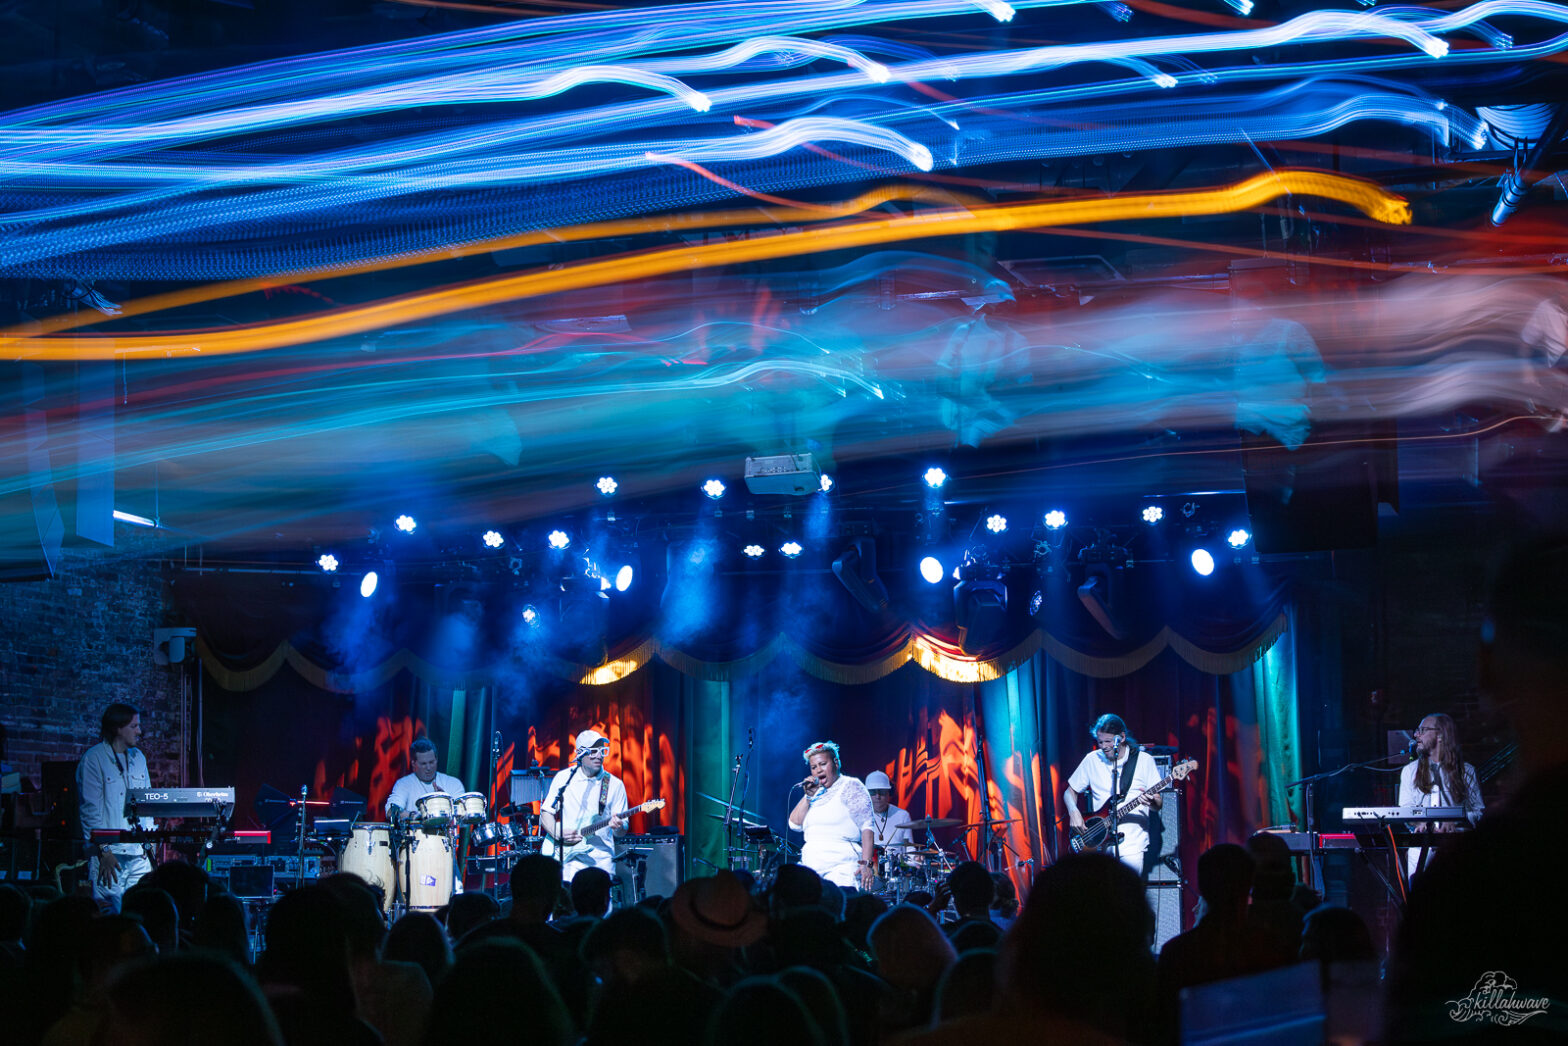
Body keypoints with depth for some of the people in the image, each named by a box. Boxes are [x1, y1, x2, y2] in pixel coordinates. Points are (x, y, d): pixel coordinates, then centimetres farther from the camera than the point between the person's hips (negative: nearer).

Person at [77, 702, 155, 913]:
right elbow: (90, 808, -8)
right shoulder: (94, 759, -3)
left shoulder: (138, 758, 16)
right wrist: (103, 850, -13)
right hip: (109, 852, -6)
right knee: (110, 917, -10)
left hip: (139, 853, 6)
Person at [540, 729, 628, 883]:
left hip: (600, 860, 0)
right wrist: (558, 834, -10)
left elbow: (622, 832, 4)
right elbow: (546, 813, 8)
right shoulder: (563, 778, 7)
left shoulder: (615, 784, 4)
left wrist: (618, 827, -20)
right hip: (566, 859, 0)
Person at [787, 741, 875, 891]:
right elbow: (795, 825, 13)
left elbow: (867, 827, -8)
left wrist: (866, 863, -18)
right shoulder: (817, 793, 21)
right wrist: (808, 796, 2)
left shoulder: (851, 787, 1)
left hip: (843, 868, -6)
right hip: (811, 868, 6)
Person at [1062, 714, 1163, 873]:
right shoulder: (1092, 760, 8)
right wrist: (1073, 812, -4)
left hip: (1132, 841, -2)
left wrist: (1152, 802, -20)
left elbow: (1158, 804, 4)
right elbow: (1070, 792, 16)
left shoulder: (1144, 760, 3)